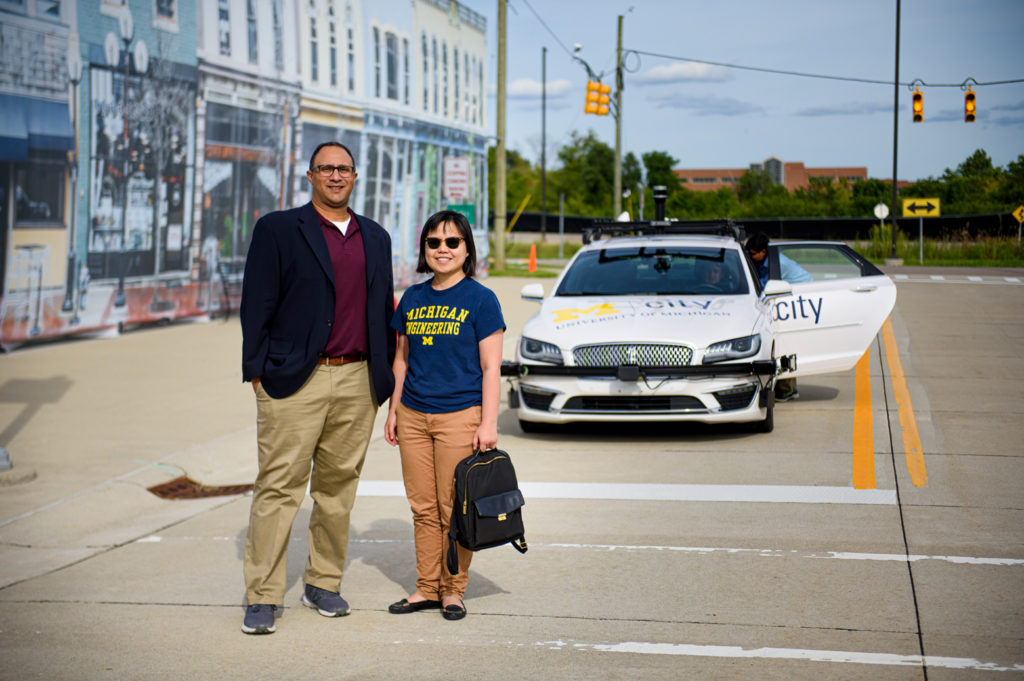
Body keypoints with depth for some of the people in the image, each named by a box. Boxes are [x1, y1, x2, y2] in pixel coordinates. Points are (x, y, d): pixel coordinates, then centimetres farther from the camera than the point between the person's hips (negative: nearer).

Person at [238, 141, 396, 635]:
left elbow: (385, 311, 19)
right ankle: (262, 598, -1)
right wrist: (256, 371, -7)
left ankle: (323, 584, 22)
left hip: (357, 381, 5)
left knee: (338, 486, 10)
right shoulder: (277, 230, 1)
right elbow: (257, 305, -2)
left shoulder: (376, 238, 15)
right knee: (278, 487, -5)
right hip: (294, 381, -4)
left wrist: (387, 375, 14)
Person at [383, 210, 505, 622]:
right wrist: (393, 410, 14)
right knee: (423, 508, 8)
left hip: (460, 416, -4)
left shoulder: (480, 300, -3)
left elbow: (490, 368, -5)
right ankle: (426, 588, 16)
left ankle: (453, 590, 11)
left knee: (453, 510, -1)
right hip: (413, 416, 5)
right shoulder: (412, 298, 11)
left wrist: (489, 423, -10)